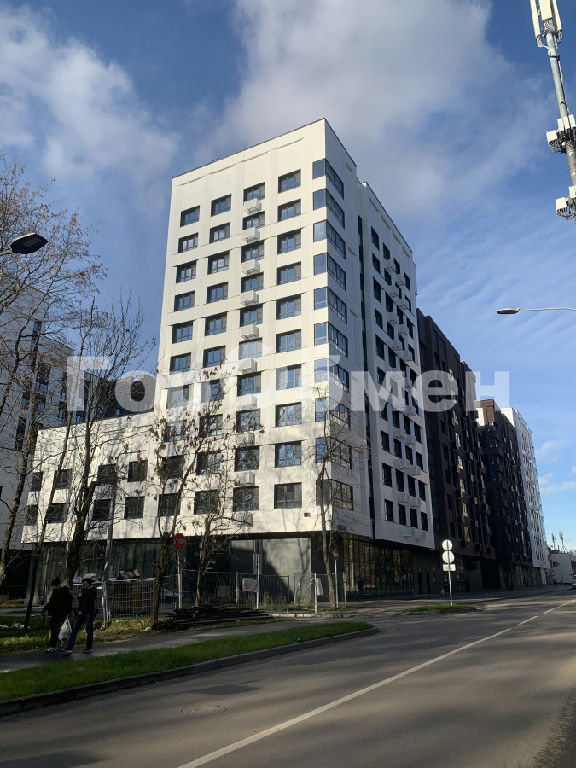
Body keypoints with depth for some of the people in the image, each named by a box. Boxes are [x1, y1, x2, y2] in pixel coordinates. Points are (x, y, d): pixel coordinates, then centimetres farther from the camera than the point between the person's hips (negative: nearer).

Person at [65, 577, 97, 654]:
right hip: (80, 612, 7)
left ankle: (89, 648, 14)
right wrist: (80, 595, -2)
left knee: (89, 631, 1)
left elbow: (88, 602, -13)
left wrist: (82, 610, -13)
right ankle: (69, 648, -1)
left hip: (89, 612, -7)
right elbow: (80, 601, 16)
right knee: (74, 630, 0)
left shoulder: (92, 591, -8)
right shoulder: (84, 590, 14)